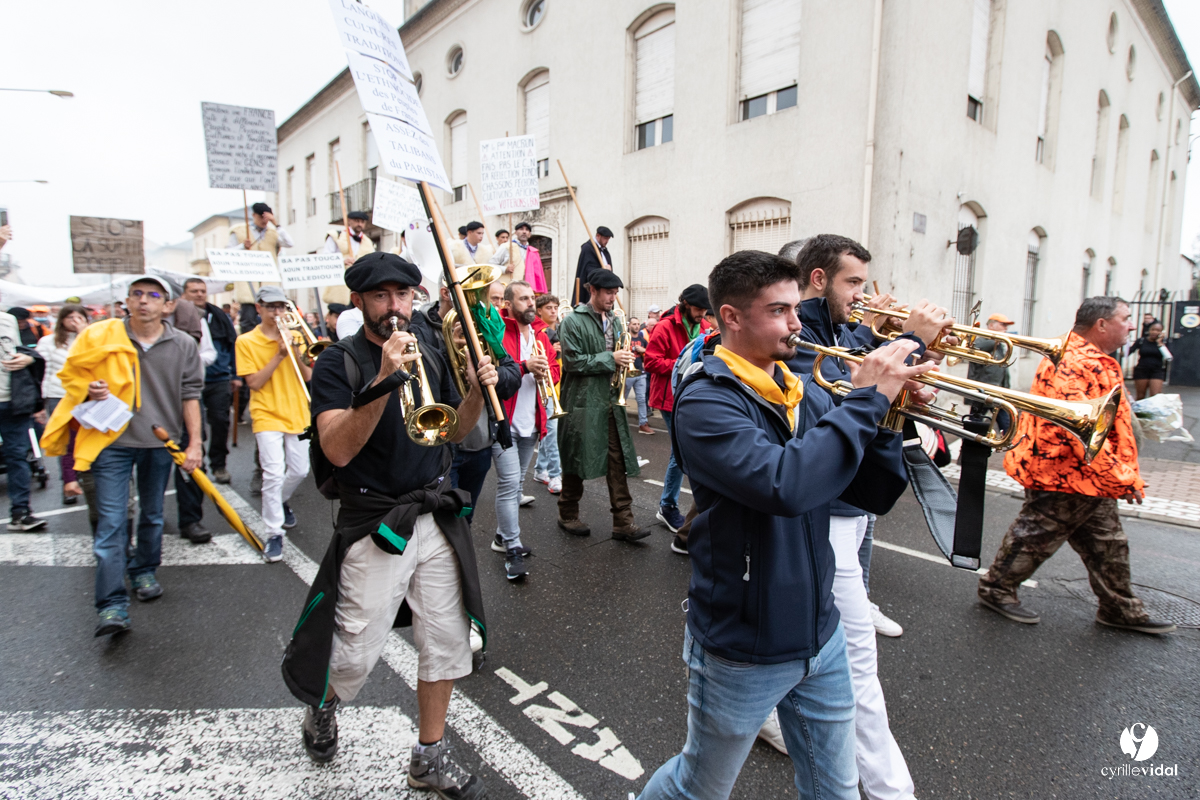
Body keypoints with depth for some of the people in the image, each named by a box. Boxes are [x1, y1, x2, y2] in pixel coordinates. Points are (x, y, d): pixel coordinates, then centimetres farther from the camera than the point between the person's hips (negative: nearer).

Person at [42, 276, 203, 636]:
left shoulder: (183, 345, 1)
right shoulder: (99, 337, -1)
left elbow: (190, 395, 3)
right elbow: (72, 376, 12)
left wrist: (194, 444, -2)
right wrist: (90, 390, -13)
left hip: (160, 443, 2)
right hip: (112, 442, -2)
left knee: (152, 514, 17)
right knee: (111, 521, -6)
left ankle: (144, 572, 38)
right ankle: (112, 606, -4)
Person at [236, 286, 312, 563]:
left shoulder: (292, 336, 8)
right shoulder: (246, 341, -3)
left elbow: (307, 377, 3)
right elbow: (254, 383, -10)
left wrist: (294, 350, -11)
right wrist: (279, 355, -17)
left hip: (297, 413, 4)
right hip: (267, 415, -4)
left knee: (300, 470, 11)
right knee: (273, 474, -13)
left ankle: (281, 500, 43)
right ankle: (274, 533, -1)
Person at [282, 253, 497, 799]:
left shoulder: (429, 354, 7)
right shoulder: (338, 363, -8)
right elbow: (337, 449, -21)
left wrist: (477, 391, -6)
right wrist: (384, 380, -30)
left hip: (438, 519, 5)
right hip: (375, 526, -4)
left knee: (447, 642, 10)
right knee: (355, 655, 6)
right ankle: (322, 706, 44)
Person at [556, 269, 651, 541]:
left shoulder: (616, 320, 14)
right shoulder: (573, 322, -7)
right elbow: (572, 361, -16)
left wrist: (624, 361, 1)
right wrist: (610, 358, -17)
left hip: (611, 400, 6)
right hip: (582, 402, -6)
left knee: (618, 461, 3)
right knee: (577, 460, 6)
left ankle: (623, 522, 7)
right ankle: (568, 514, 23)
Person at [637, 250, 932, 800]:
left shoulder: (803, 395, 2)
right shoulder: (706, 402, -20)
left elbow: (875, 495, 3)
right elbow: (784, 485, -36)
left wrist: (889, 418, -13)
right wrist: (866, 400, -27)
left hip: (821, 637, 6)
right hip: (743, 651, -6)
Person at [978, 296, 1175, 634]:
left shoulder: (1089, 360, 14)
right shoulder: (1075, 364, -23)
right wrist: (1121, 478, -24)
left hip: (1089, 479, 11)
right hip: (1063, 473, -11)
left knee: (1106, 543, 19)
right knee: (1036, 535, 4)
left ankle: (1121, 609, 34)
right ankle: (996, 589, 20)